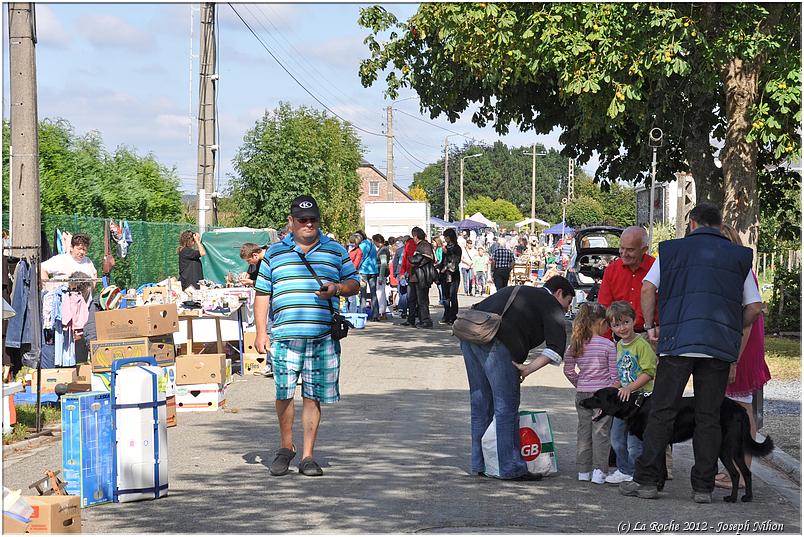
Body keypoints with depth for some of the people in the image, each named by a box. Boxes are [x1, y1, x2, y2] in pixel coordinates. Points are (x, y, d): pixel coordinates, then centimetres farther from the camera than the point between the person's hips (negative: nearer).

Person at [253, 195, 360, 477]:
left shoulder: (335, 251, 12)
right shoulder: (275, 253, 12)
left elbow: (355, 283, 16)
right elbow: (262, 294, 12)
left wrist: (336, 288, -7)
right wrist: (260, 332, 4)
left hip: (323, 337, 0)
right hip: (284, 336, 0)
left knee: (313, 397, 2)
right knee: (284, 393, -4)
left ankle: (308, 456, 11)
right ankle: (286, 447, 17)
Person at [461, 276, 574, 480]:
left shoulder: (521, 292, 33)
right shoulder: (551, 304, 9)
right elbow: (557, 348, -6)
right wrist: (529, 368, -4)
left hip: (469, 335, 8)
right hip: (495, 342, -8)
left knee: (480, 403, 17)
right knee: (506, 407, -1)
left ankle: (480, 464, 24)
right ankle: (511, 468, 3)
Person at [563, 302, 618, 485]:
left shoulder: (574, 345, 1)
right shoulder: (608, 345, -9)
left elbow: (568, 370, 4)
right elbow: (614, 374, -7)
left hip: (582, 393, 4)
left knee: (584, 430, 11)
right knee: (601, 432, 0)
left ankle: (583, 470, 14)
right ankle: (599, 471, -2)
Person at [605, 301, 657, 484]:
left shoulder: (641, 345, -14)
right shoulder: (618, 346, 11)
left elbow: (649, 372, -19)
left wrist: (630, 388, -23)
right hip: (622, 400, 8)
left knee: (634, 440, -4)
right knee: (616, 438, 15)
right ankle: (624, 470, 30)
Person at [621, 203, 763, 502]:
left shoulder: (673, 250, 12)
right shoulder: (739, 257, 15)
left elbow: (648, 288, 2)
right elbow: (754, 308, 12)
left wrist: (650, 326, 11)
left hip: (678, 341, -1)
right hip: (721, 346, 1)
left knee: (662, 412, 2)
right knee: (709, 417, 7)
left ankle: (646, 480, 1)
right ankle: (703, 487, 6)